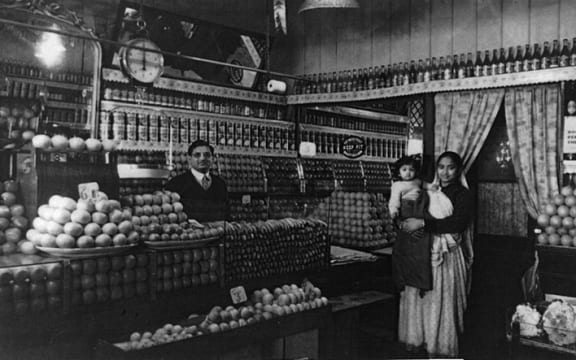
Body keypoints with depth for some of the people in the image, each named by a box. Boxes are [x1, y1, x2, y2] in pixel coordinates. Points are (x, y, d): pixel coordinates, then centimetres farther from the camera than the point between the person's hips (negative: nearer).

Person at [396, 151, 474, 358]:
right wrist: (404, 223, -5)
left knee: (441, 302, -1)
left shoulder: (462, 194, -1)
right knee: (417, 298, 5)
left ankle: (442, 349, 13)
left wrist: (423, 223, -20)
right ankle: (419, 342, 20)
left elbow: (458, 221, -17)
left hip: (446, 257, -4)